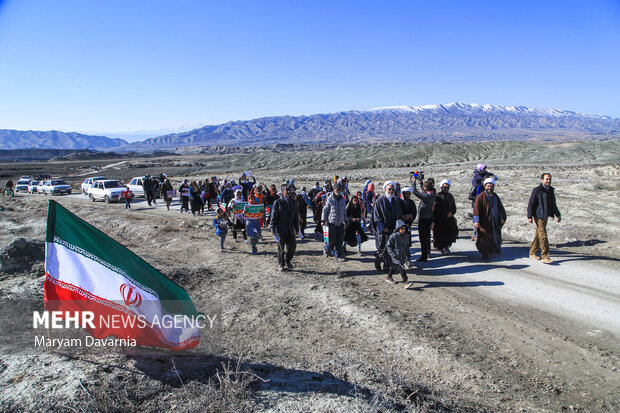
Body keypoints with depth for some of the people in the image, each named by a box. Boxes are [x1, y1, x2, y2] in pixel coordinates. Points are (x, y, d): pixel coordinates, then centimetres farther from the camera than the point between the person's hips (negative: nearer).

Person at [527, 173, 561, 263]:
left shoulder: (551, 190, 12)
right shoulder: (536, 190, -11)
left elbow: (553, 204, 24)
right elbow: (531, 204, -12)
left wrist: (558, 214, 22)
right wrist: (530, 216, -17)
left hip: (546, 216, 8)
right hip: (539, 216, -8)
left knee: (538, 235, 15)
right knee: (543, 236, -11)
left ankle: (532, 252, 26)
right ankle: (545, 257, -9)